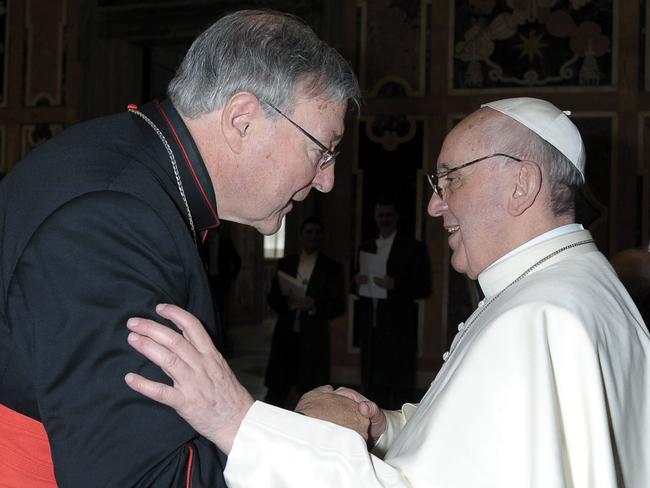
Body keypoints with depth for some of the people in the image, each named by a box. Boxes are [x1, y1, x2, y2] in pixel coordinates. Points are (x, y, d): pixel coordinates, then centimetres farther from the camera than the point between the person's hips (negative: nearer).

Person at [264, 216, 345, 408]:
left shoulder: (332, 268, 4)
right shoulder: (285, 264, 11)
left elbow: (339, 305, -1)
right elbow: (273, 298, 8)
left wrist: (314, 305, -18)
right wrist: (289, 302, -14)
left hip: (314, 338, -2)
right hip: (285, 335, 2)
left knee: (310, 391, 0)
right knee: (276, 388, 2)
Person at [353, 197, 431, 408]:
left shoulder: (413, 248, 0)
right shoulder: (365, 248, 16)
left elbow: (424, 288, -5)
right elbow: (357, 288, 17)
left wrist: (395, 285, -19)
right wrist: (357, 283, -5)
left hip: (399, 330, -5)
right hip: (370, 329, 5)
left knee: (400, 390, -5)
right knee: (371, 387, 8)